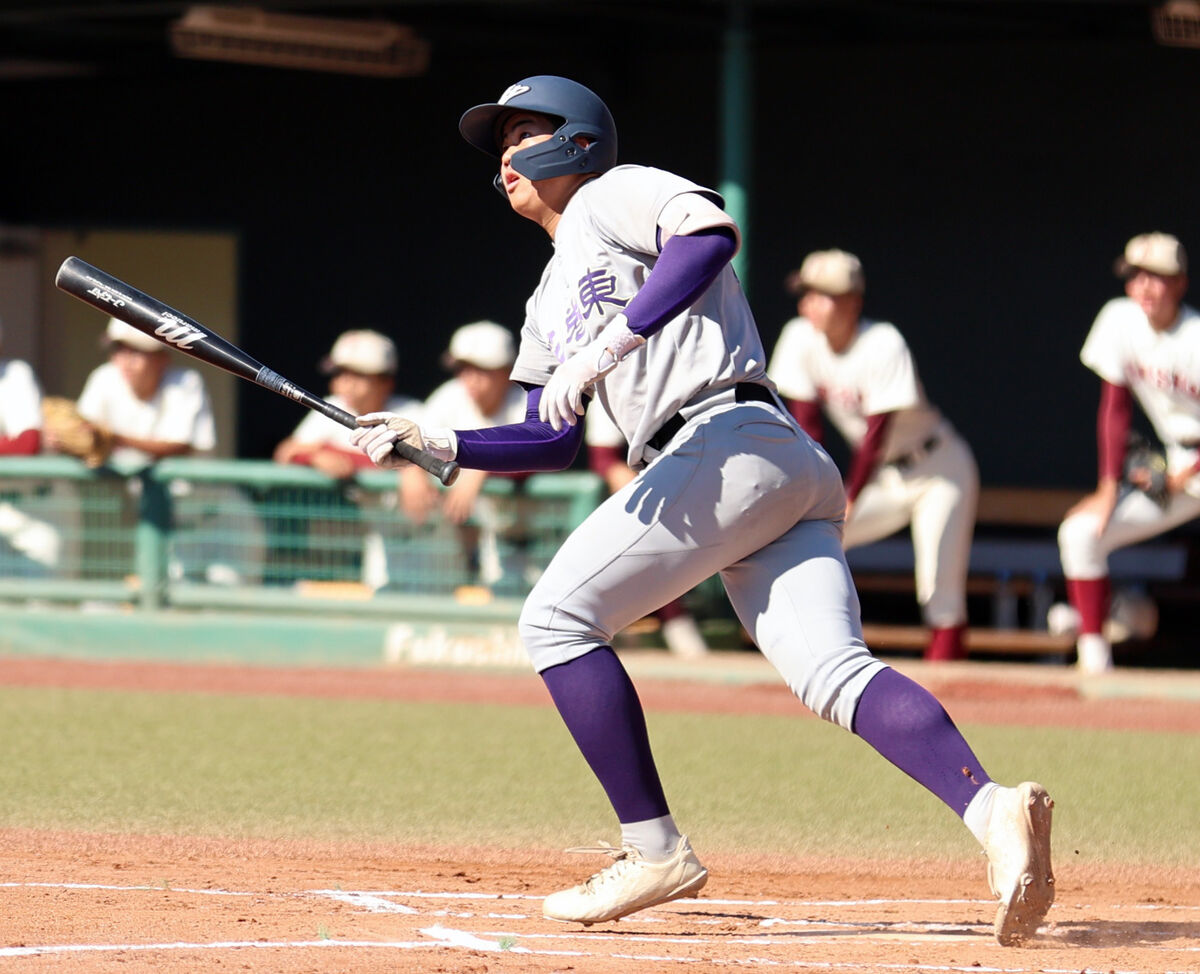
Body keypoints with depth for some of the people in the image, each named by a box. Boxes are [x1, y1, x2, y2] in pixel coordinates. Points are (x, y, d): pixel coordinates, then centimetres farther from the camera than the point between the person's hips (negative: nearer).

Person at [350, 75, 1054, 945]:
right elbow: (553, 441, 35)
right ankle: (991, 809, -35)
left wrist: (612, 342, -20)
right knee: (832, 671, -13)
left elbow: (711, 231, -13)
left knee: (559, 619, -4)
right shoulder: (552, 301, 35)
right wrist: (435, 444, 23)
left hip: (732, 442, -8)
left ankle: (656, 852, -6)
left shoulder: (610, 195, 8)